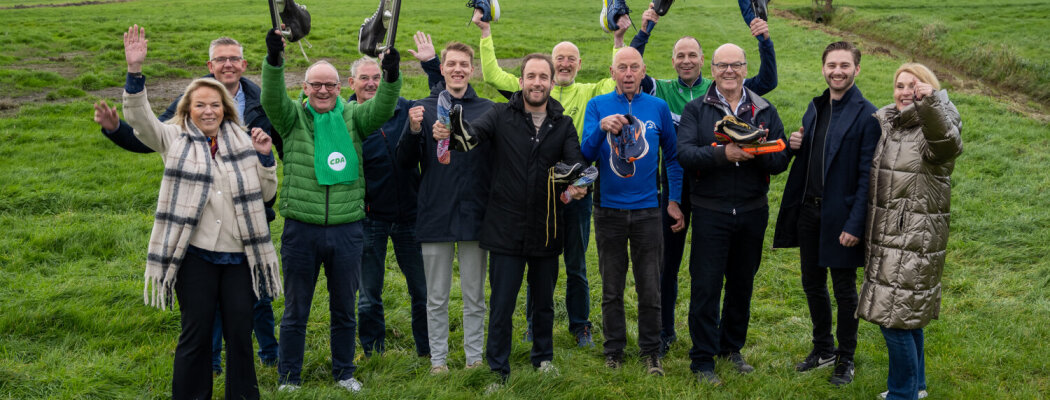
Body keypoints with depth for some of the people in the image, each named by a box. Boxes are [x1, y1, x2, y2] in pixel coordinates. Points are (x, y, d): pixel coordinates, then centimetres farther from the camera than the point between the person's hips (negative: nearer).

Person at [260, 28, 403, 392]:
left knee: (344, 309, 14)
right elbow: (272, 98, -17)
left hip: (347, 229, 1)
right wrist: (274, 61, -34)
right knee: (295, 310, 10)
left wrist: (391, 77, -31)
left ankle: (344, 372, 30)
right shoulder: (293, 117, 1)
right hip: (301, 229, -1)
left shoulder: (352, 117, 4)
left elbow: (382, 109, -12)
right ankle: (289, 377, 23)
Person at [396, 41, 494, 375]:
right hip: (435, 217, -1)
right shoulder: (424, 109, 2)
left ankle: (474, 356, 21)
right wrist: (413, 131, -17)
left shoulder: (487, 110, 5)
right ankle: (438, 358, 20)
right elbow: (406, 161, -1)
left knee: (474, 296, 10)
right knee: (436, 297, 8)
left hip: (474, 215, 1)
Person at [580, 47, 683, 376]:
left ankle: (651, 351, 18)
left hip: (647, 210, 0)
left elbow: (672, 156, 11)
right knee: (612, 290, 9)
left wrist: (675, 199, 5)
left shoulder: (658, 108, 4)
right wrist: (601, 128, -25)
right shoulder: (598, 106, 2)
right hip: (609, 209, 0)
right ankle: (614, 351, 21)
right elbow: (586, 155, -7)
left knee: (650, 289, 4)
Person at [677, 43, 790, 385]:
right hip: (711, 212, -3)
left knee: (742, 283, 14)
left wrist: (757, 153, -21)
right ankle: (703, 360, 9)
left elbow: (781, 160, 0)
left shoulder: (764, 111, 7)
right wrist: (723, 154, -28)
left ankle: (732, 347, 31)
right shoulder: (696, 110, 1)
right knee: (706, 286, -1)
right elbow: (685, 154, -13)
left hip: (752, 211, 3)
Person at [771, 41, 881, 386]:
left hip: (840, 215, -6)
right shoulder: (815, 107, 10)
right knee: (812, 284, 16)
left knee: (844, 290, 7)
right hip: (808, 211, 7)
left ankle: (845, 359, 23)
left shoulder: (866, 115, -12)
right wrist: (794, 146, -4)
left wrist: (855, 224, -19)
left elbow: (867, 176, -15)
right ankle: (823, 349, 33)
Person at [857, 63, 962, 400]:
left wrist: (929, 102, -51)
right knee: (906, 315, 19)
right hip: (886, 236, 7)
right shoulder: (883, 121, 7)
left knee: (896, 318, -6)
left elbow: (947, 144, -38)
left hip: (915, 241, -7)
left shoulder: (933, 129, -13)